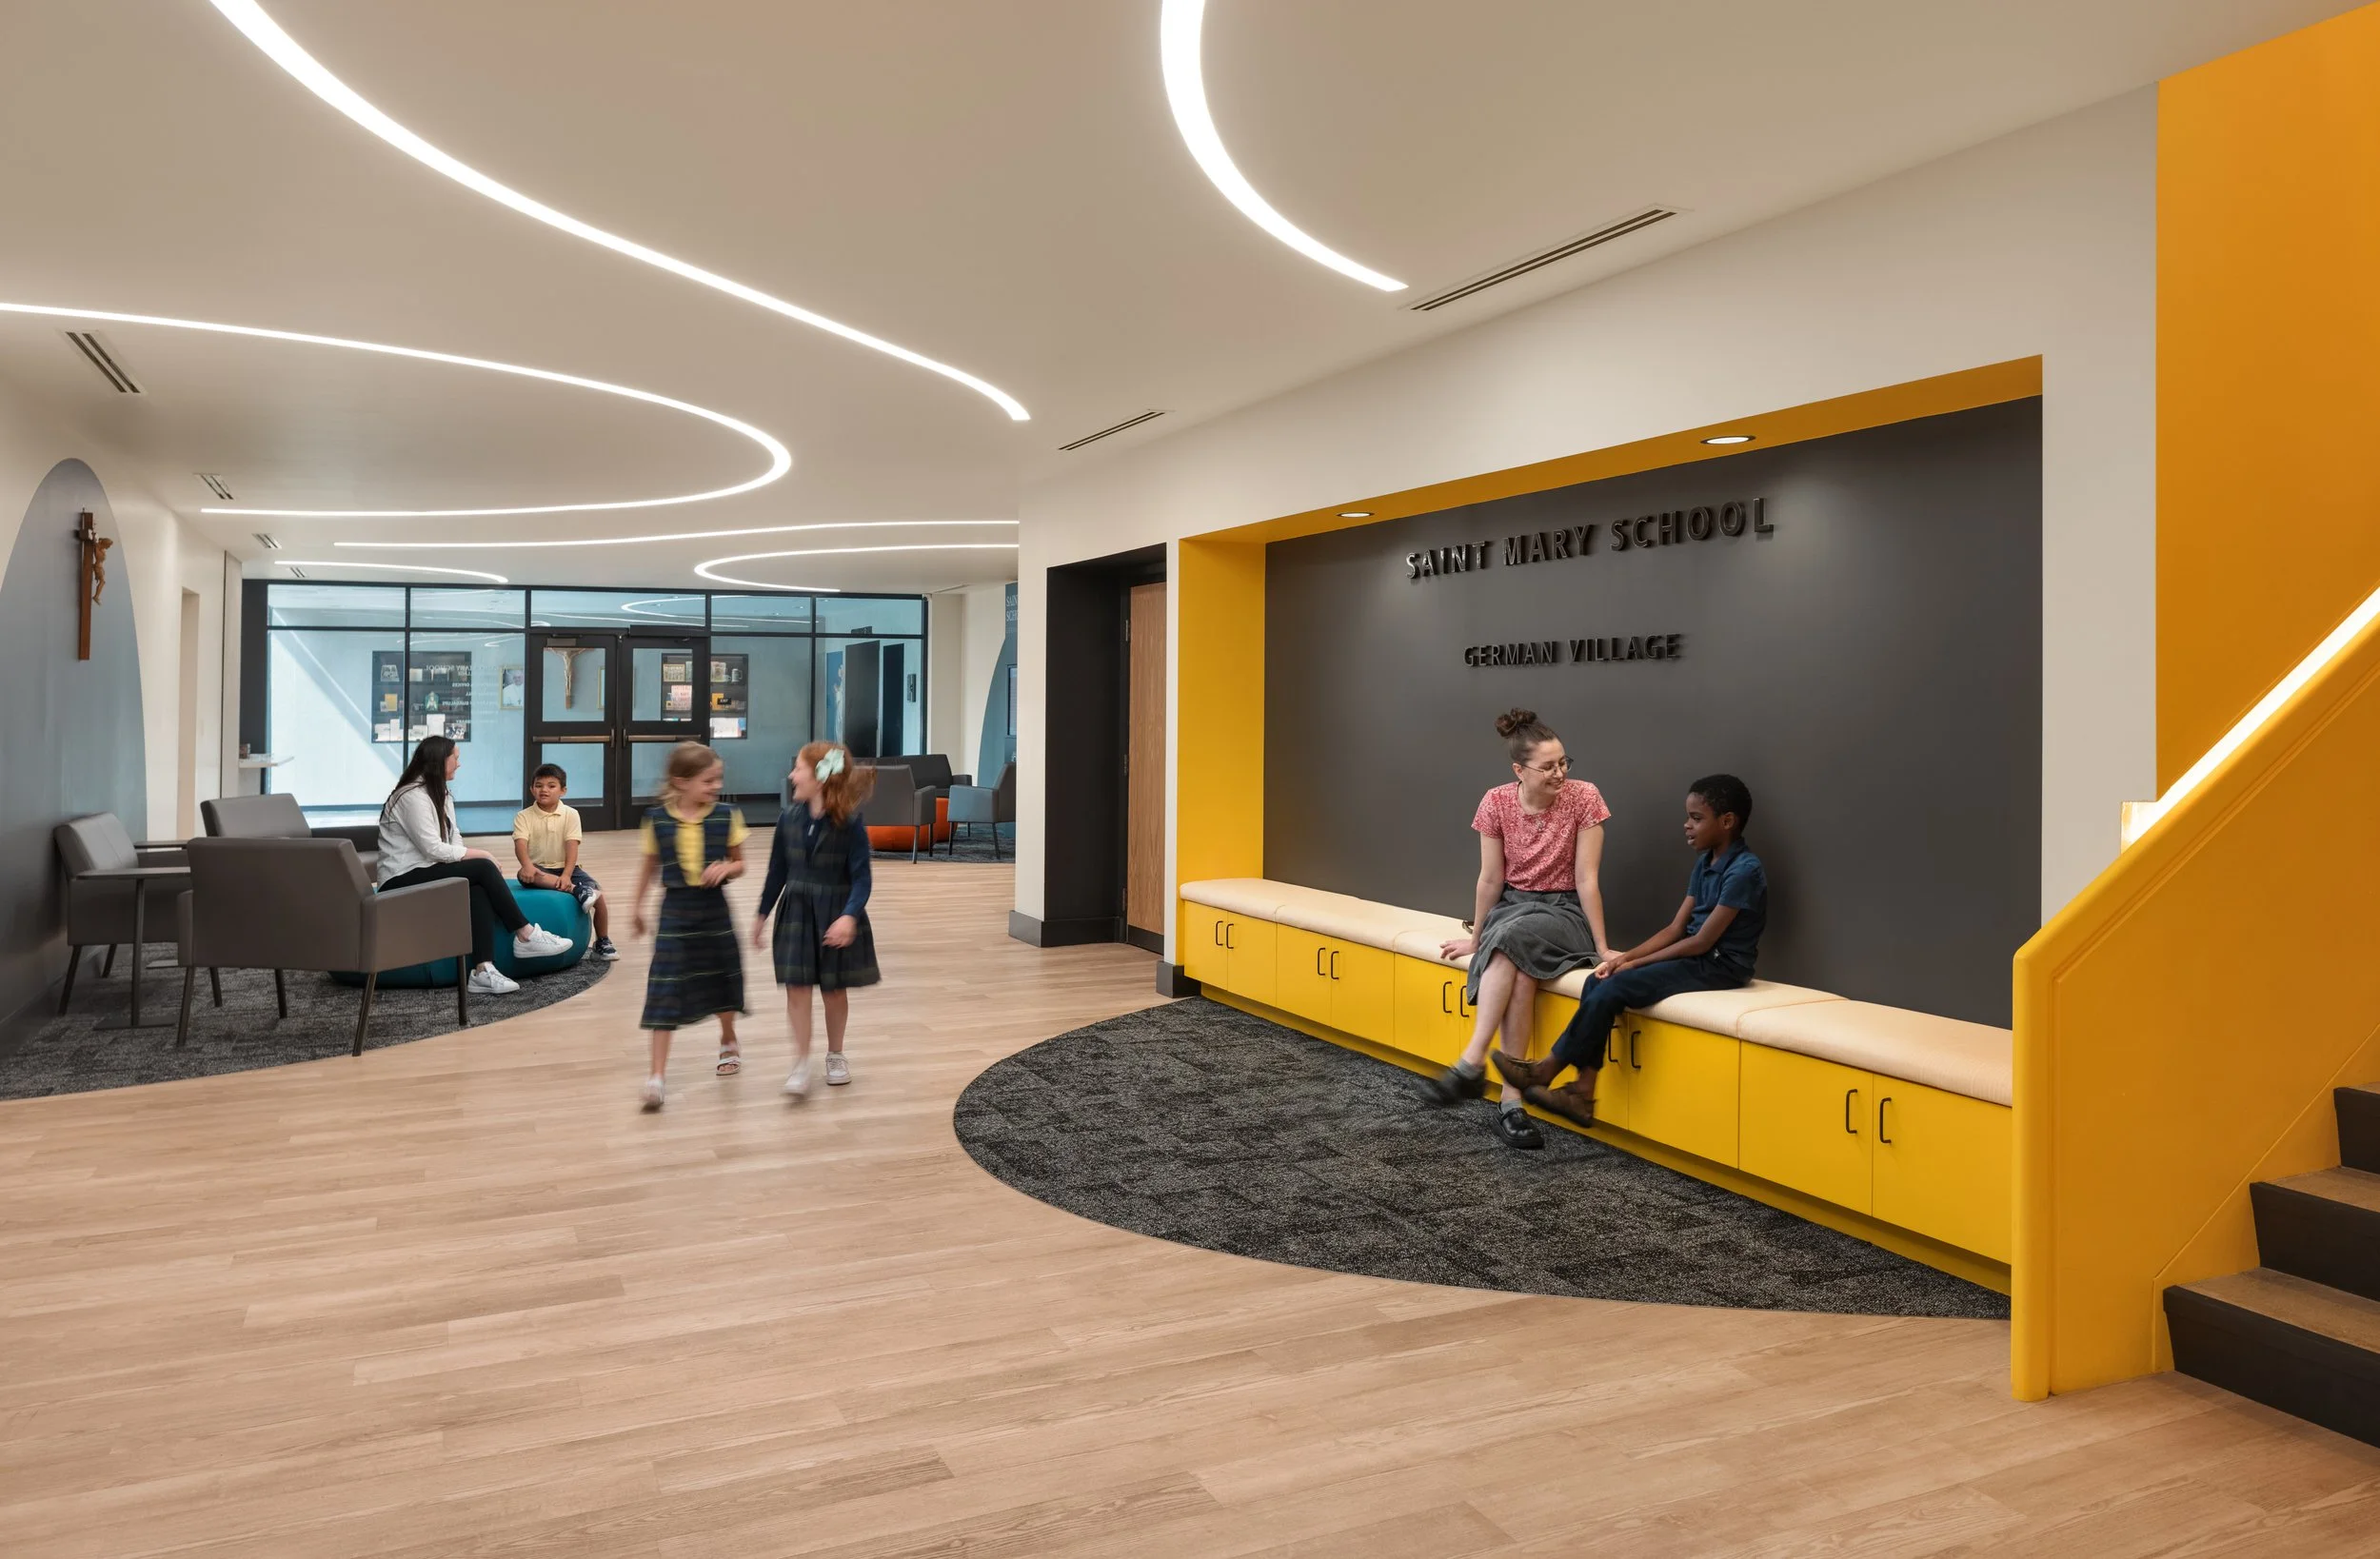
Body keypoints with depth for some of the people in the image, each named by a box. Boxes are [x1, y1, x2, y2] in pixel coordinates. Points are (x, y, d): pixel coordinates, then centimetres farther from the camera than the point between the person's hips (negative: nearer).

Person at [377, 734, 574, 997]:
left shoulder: (441, 797, 17)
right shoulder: (413, 796, -14)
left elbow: (454, 843, 9)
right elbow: (434, 849, -21)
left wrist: (480, 858, -11)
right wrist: (482, 855, -14)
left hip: (425, 875, 8)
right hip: (402, 882, -8)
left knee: (479, 891, -24)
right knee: (483, 868, -24)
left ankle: (483, 971, -36)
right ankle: (526, 936, -15)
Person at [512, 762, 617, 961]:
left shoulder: (570, 814, -1)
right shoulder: (523, 816, -1)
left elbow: (572, 847, -10)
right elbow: (520, 844, -16)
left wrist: (566, 875, -24)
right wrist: (527, 865, -37)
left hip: (566, 868, 1)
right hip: (539, 869, -1)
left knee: (597, 894, -18)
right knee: (525, 876, -37)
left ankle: (603, 942, 2)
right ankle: (577, 891, -41)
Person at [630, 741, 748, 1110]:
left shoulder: (726, 817, -5)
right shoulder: (657, 819, -5)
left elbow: (739, 864, 4)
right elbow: (650, 866, 8)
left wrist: (726, 868, -18)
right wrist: (638, 907, 11)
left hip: (714, 910, 1)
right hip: (675, 911, -1)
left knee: (722, 980, 17)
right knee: (665, 992, -7)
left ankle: (728, 1042, 45)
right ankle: (656, 1075, -5)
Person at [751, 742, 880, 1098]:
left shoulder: (849, 823, -15)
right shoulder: (790, 818, -3)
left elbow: (861, 876, -15)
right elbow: (778, 870, 7)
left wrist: (850, 915, -30)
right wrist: (762, 915, 13)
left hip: (835, 916, -3)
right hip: (796, 911, 3)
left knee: (834, 989, 11)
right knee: (797, 988, -3)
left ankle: (835, 1056, 31)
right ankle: (801, 1063, 7)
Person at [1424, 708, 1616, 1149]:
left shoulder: (1584, 798, -12)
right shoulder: (1496, 802, -7)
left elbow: (1586, 878, -11)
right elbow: (1491, 878, 2)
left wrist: (1602, 948, -11)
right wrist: (1477, 938, 8)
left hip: (1564, 912, -2)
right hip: (1511, 905, 2)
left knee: (1513, 938, -36)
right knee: (1519, 969, -34)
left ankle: (1472, 1062, -36)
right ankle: (1511, 1099, -34)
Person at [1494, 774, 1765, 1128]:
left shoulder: (1744, 870, -17)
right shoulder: (1704, 862, 11)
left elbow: (1703, 941, -19)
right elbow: (1676, 929, 9)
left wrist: (1636, 963, -13)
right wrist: (1625, 957, -5)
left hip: (1720, 965, -9)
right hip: (1694, 957, 9)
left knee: (1612, 989, -22)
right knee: (1598, 982, -10)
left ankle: (1547, 1070, -6)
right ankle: (1583, 1093, -13)